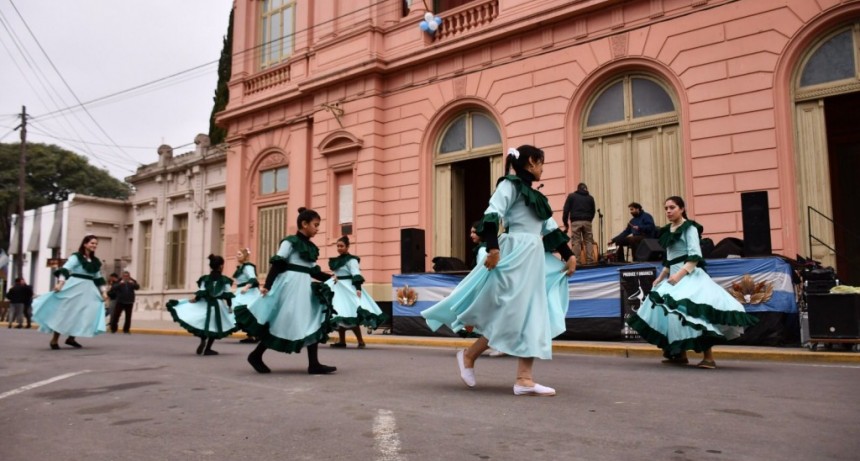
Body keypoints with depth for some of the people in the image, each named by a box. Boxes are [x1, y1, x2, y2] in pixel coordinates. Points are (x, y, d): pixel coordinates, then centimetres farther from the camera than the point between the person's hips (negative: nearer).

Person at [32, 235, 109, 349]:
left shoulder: (96, 262, 13)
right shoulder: (76, 256, -6)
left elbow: (99, 278, 18)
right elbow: (65, 269, -17)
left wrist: (103, 292, 12)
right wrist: (60, 282, -31)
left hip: (88, 290, 6)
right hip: (75, 288, -6)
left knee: (83, 315, 2)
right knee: (65, 313, -2)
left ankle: (71, 338, 14)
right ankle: (54, 340, 7)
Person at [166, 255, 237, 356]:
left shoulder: (205, 279, 1)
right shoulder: (225, 280, -3)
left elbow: (201, 293, -5)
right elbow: (228, 295, -4)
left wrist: (194, 299, 9)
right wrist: (230, 306, 5)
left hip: (205, 304, 2)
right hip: (218, 305, -1)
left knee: (204, 325, 16)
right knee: (214, 327, 9)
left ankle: (203, 341, -8)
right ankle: (207, 349, 9)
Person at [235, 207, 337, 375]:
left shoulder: (311, 247, 15)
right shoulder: (290, 241, -8)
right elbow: (276, 264, -12)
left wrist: (329, 277, 5)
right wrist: (267, 285, -17)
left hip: (304, 287, 8)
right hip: (289, 285, -8)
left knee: (313, 323, 2)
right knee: (280, 324, -2)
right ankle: (256, 355, 14)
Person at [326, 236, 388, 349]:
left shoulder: (351, 260, -9)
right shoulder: (337, 260, 15)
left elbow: (356, 275, -18)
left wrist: (358, 288, -27)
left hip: (348, 289, -8)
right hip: (338, 289, 8)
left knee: (351, 316, -14)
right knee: (339, 315, 7)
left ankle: (360, 341, -10)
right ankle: (342, 341, 13)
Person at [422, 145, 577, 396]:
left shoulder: (536, 196, 22)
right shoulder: (511, 184, -2)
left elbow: (552, 229, 22)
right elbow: (492, 215, -16)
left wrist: (569, 255, 15)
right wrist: (493, 247, -28)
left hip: (535, 257, 9)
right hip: (515, 254, -9)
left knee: (532, 317, 2)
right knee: (511, 315, -9)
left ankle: (524, 379, 3)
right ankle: (468, 356, 6)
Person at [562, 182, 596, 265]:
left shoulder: (571, 196, 10)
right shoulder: (590, 198, 16)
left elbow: (566, 210, 4)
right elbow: (593, 212, 14)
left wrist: (565, 223, 8)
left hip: (575, 222, -2)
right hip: (587, 222, 2)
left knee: (576, 242, -4)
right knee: (589, 241, 5)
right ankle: (590, 261, -1)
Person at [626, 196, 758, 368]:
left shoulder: (689, 227, -6)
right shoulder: (668, 230, 15)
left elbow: (695, 257, -16)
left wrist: (680, 275, -25)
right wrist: (661, 277, 11)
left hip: (689, 275, -8)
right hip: (674, 277, 8)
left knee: (693, 312, -18)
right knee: (667, 311, 6)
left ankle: (709, 358, -14)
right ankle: (680, 354, 14)